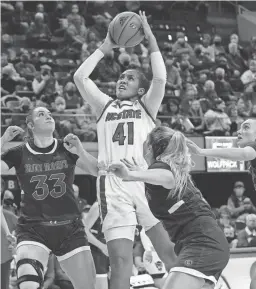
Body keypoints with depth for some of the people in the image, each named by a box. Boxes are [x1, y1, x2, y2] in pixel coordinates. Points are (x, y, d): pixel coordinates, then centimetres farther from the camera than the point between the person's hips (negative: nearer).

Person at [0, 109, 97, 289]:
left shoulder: (67, 148, 4)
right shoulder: (20, 154, 1)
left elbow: (98, 172, -5)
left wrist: (79, 150, -20)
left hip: (70, 228, 2)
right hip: (33, 229, -2)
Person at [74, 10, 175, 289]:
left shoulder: (146, 106, 18)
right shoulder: (105, 105, 23)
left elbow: (160, 78, 0)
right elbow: (79, 77, 12)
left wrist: (150, 38, 5)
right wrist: (104, 48, 18)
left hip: (146, 180, -1)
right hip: (113, 184, 1)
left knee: (170, 250, -7)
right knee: (120, 258, -8)